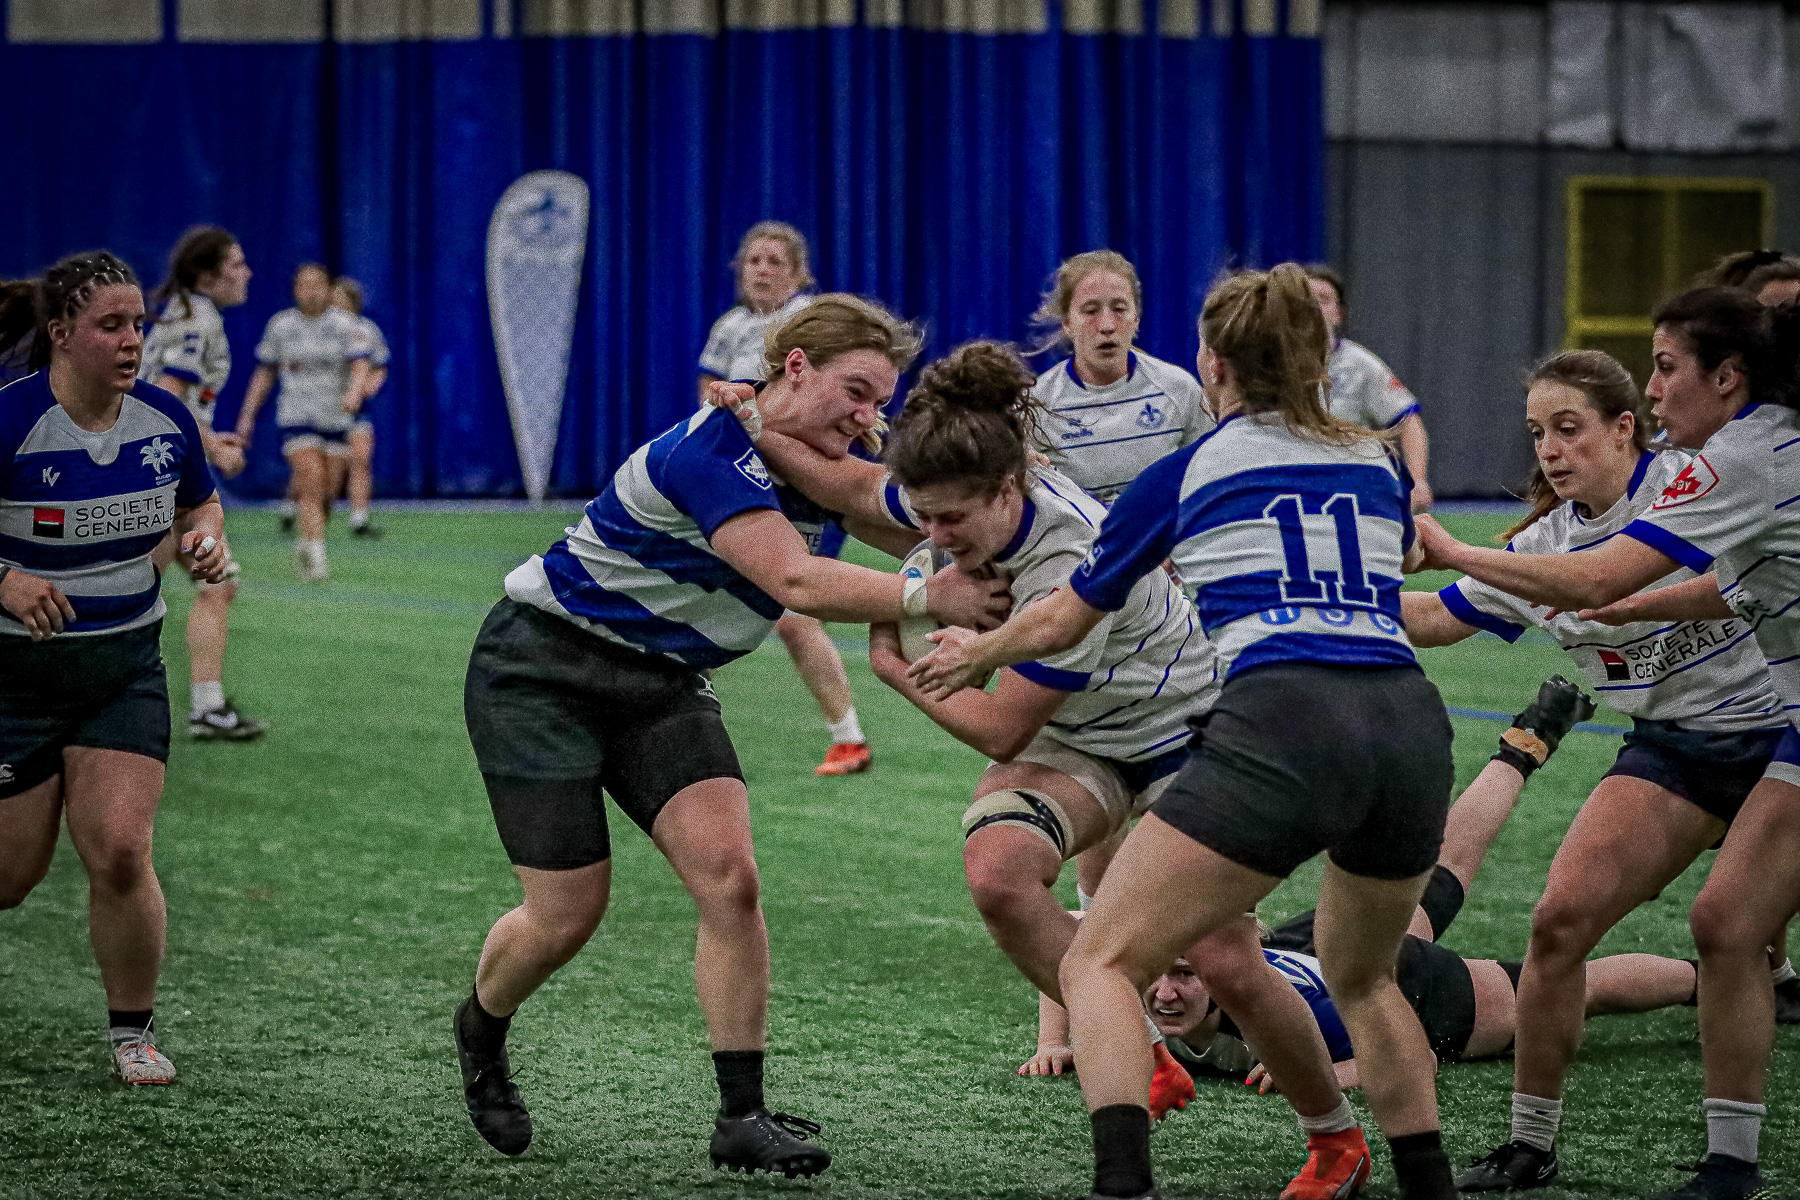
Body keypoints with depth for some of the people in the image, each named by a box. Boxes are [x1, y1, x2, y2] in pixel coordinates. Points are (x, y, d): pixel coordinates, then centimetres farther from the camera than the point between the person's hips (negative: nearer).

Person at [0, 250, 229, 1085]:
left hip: (124, 665, 3)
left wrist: (207, 541, -7)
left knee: (120, 854, -11)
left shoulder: (165, 421, -4)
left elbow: (200, 506, 15)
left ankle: (133, 1029, 9)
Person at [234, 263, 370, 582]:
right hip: (295, 417, -1)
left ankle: (306, 544, 27)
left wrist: (355, 393, -33)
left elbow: (360, 367, -11)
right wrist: (247, 417, 9)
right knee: (312, 480, -19)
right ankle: (316, 553, -23)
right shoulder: (280, 325, 5)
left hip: (335, 419, 1)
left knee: (325, 491, 5)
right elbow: (264, 374, 12)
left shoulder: (345, 325, -1)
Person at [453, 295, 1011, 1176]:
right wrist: (926, 597, -43)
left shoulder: (825, 473, -1)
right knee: (567, 915, -5)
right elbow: (793, 581, -38)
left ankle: (742, 1117, -10)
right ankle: (480, 1034, 30)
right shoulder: (710, 450, -28)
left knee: (728, 875, -15)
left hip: (663, 685, 7)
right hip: (540, 667, -7)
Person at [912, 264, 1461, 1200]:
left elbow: (1063, 620, 27)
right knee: (1360, 975, 30)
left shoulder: (1185, 473, 15)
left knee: (1101, 963, 0)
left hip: (1282, 723, -5)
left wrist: (973, 654, 47)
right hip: (1414, 726, 5)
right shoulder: (1377, 465, 25)